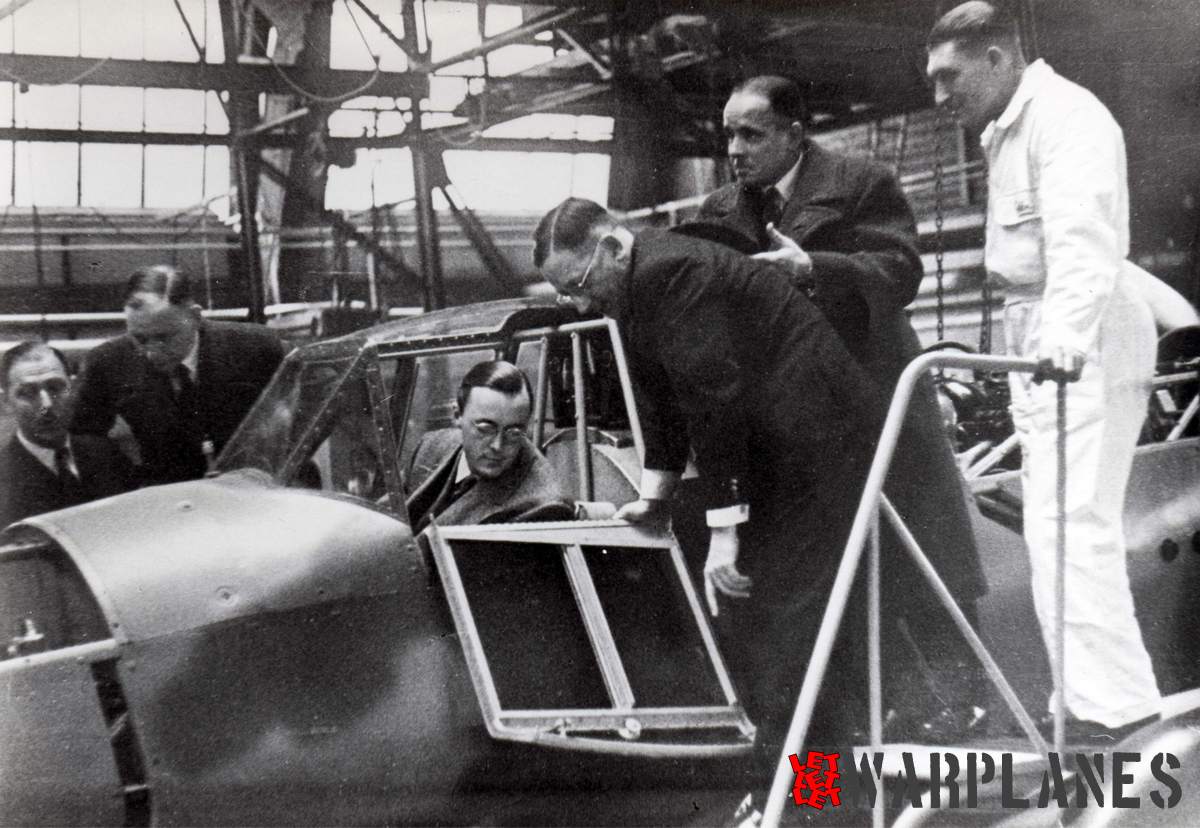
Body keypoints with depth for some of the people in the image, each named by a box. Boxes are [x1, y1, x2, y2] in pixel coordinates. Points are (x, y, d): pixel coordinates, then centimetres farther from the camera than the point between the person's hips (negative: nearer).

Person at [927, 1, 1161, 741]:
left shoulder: (1064, 117, -11)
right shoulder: (1011, 130, 21)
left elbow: (1084, 243, -27)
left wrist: (1065, 337, -41)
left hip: (1082, 352, -10)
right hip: (1047, 352, 11)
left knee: (1069, 523, -16)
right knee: (1069, 526, 12)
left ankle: (1109, 702, -14)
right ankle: (1095, 694, 20)